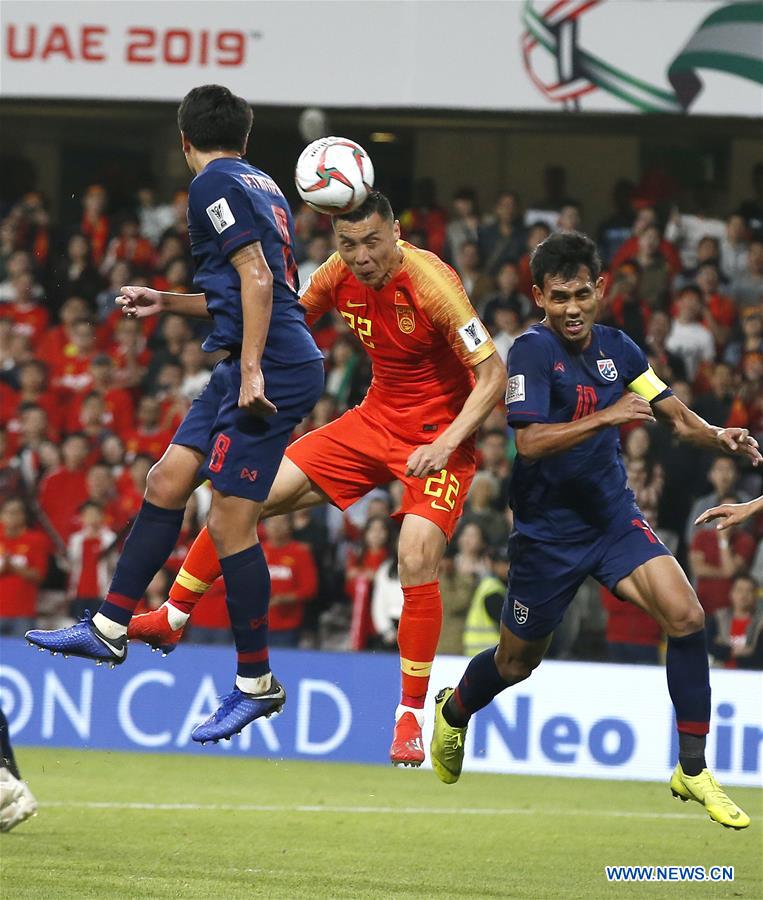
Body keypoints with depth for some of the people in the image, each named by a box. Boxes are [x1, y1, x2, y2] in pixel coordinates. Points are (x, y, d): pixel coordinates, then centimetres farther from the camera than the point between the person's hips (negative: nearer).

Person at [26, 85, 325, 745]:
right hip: (258, 365, 10)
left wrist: (251, 370, -22)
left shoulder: (215, 184, -8)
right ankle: (110, 629, 16)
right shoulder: (259, 184, 20)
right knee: (167, 481, 11)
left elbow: (257, 278, -18)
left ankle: (257, 684, -1)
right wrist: (170, 303, 36)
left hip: (271, 370, -10)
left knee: (230, 519, -7)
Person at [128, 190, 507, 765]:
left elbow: (493, 375, -22)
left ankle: (411, 717, -10)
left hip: (440, 433, -6)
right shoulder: (341, 274, -6)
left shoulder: (431, 282, -25)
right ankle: (170, 619, 17)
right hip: (377, 417, 6)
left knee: (417, 560, -24)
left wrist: (447, 442, -33)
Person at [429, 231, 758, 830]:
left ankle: (693, 770, -8)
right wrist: (607, 415, -35)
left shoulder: (617, 349, 2)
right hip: (547, 529, -4)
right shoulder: (533, 352, -16)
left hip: (614, 515, 4)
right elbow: (530, 441, -27)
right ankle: (454, 712, 48)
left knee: (685, 616, -17)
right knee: (517, 662, 12)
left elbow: (677, 415, 6)